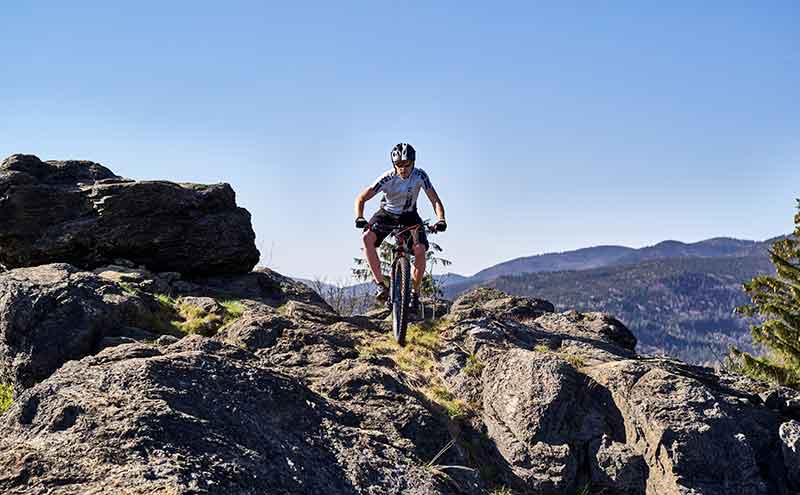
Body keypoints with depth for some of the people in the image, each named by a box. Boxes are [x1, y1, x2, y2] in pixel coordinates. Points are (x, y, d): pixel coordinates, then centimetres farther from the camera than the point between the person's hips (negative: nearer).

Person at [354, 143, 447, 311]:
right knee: (367, 238, -29)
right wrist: (360, 218, -42)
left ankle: (415, 293, -1)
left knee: (420, 250, -22)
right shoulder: (387, 178, -26)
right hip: (387, 213, 0)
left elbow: (435, 201, -24)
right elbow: (361, 199, -24)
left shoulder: (420, 176, -23)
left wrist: (441, 220, -42)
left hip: (409, 215, 1)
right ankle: (380, 284, -25)